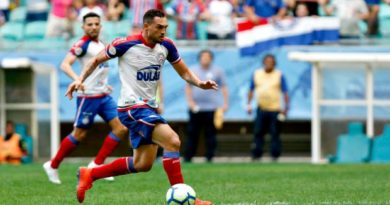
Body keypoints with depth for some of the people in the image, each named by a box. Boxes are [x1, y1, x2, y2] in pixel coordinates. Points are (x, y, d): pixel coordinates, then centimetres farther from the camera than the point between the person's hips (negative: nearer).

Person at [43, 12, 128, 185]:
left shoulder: (101, 45, 14)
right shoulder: (82, 44, -11)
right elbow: (65, 64, -23)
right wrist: (77, 79, -39)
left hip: (104, 95, 8)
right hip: (88, 96, -8)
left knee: (121, 128, -4)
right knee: (79, 134, -1)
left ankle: (97, 164, 1)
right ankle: (53, 166, 15)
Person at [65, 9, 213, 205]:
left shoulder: (166, 46, 1)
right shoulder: (126, 44, -14)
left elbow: (184, 72, 10)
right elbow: (96, 60, 0)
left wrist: (200, 83, -10)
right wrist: (80, 79, -14)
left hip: (149, 107, 8)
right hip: (132, 107, -8)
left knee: (143, 164, 13)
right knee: (173, 141, -23)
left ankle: (89, 174, 26)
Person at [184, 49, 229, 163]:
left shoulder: (217, 71, 6)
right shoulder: (193, 71, 11)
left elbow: (224, 87, 5)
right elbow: (188, 87, 13)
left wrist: (225, 103, -4)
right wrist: (190, 101, 0)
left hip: (211, 108, -1)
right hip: (195, 108, 1)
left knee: (210, 134, -2)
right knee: (192, 134, 1)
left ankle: (209, 157, 2)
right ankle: (187, 157, 4)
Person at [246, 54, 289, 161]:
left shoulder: (279, 75, 2)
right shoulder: (256, 74, 10)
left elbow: (284, 92, 1)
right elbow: (251, 90, 16)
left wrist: (286, 107, -8)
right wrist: (248, 104, 9)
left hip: (275, 109, -2)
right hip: (261, 109, 2)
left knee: (275, 133, -2)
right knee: (258, 132, 1)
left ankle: (275, 155, 3)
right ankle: (256, 155, 5)